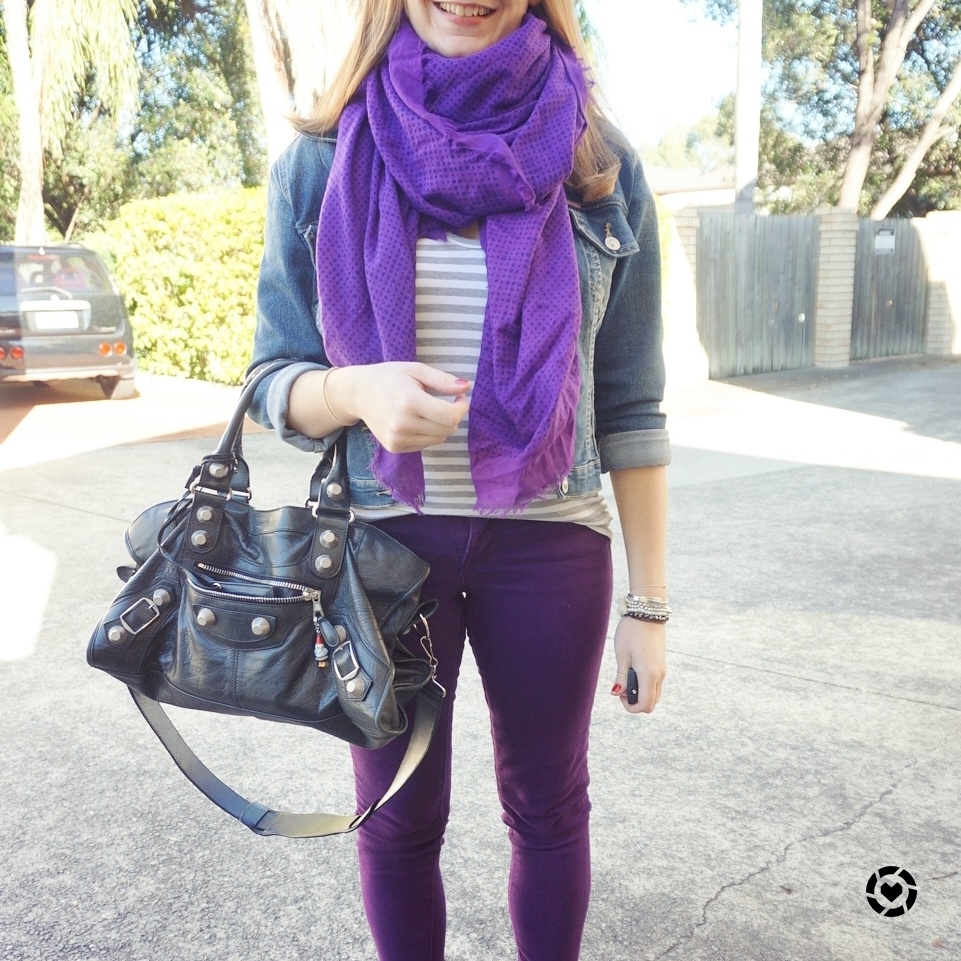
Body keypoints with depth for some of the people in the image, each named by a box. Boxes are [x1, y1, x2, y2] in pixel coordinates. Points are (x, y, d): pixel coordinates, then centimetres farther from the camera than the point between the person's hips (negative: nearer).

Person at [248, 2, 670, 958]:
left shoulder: (600, 169, -1)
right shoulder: (320, 163, -1)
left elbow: (629, 406, 0)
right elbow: (276, 381, 2)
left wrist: (649, 602, 0)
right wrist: (356, 391, -22)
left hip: (550, 547, 0)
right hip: (382, 543, 0)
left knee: (548, 808, 16)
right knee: (398, 820, 15)